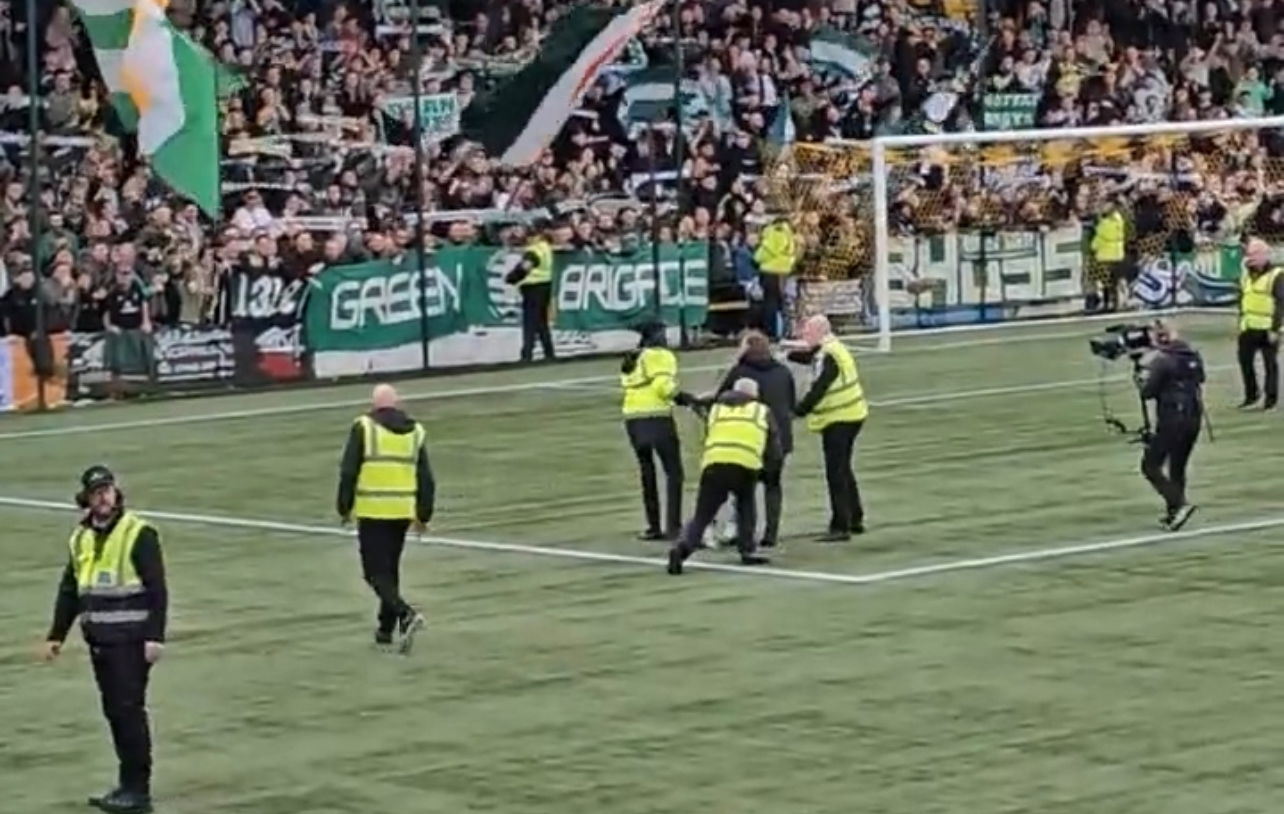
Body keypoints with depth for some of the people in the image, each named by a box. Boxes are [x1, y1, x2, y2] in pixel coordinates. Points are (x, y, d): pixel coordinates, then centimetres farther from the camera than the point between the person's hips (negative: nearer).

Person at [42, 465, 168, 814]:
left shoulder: (139, 533, -8)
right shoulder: (81, 537, 12)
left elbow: (157, 589, -11)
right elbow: (69, 589, 19)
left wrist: (155, 636, -16)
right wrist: (56, 635, 16)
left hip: (130, 638, -7)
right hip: (99, 638, 7)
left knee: (129, 709, -8)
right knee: (113, 710, 10)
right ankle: (129, 783, 18)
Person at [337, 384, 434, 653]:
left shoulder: (364, 428, -4)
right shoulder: (415, 431, 9)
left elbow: (349, 472, -7)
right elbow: (426, 479, 9)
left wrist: (345, 507, 3)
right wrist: (423, 515, 17)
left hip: (372, 512, -5)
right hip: (403, 512, 5)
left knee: (376, 572, -3)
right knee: (391, 568, 19)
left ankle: (405, 614, -24)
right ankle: (386, 629, 23)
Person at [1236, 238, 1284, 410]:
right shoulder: (1246, 277, 14)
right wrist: (1241, 324, 16)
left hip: (1267, 329, -7)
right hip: (1248, 329, 7)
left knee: (1270, 363, 0)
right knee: (1245, 360, 6)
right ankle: (1251, 394, 19)